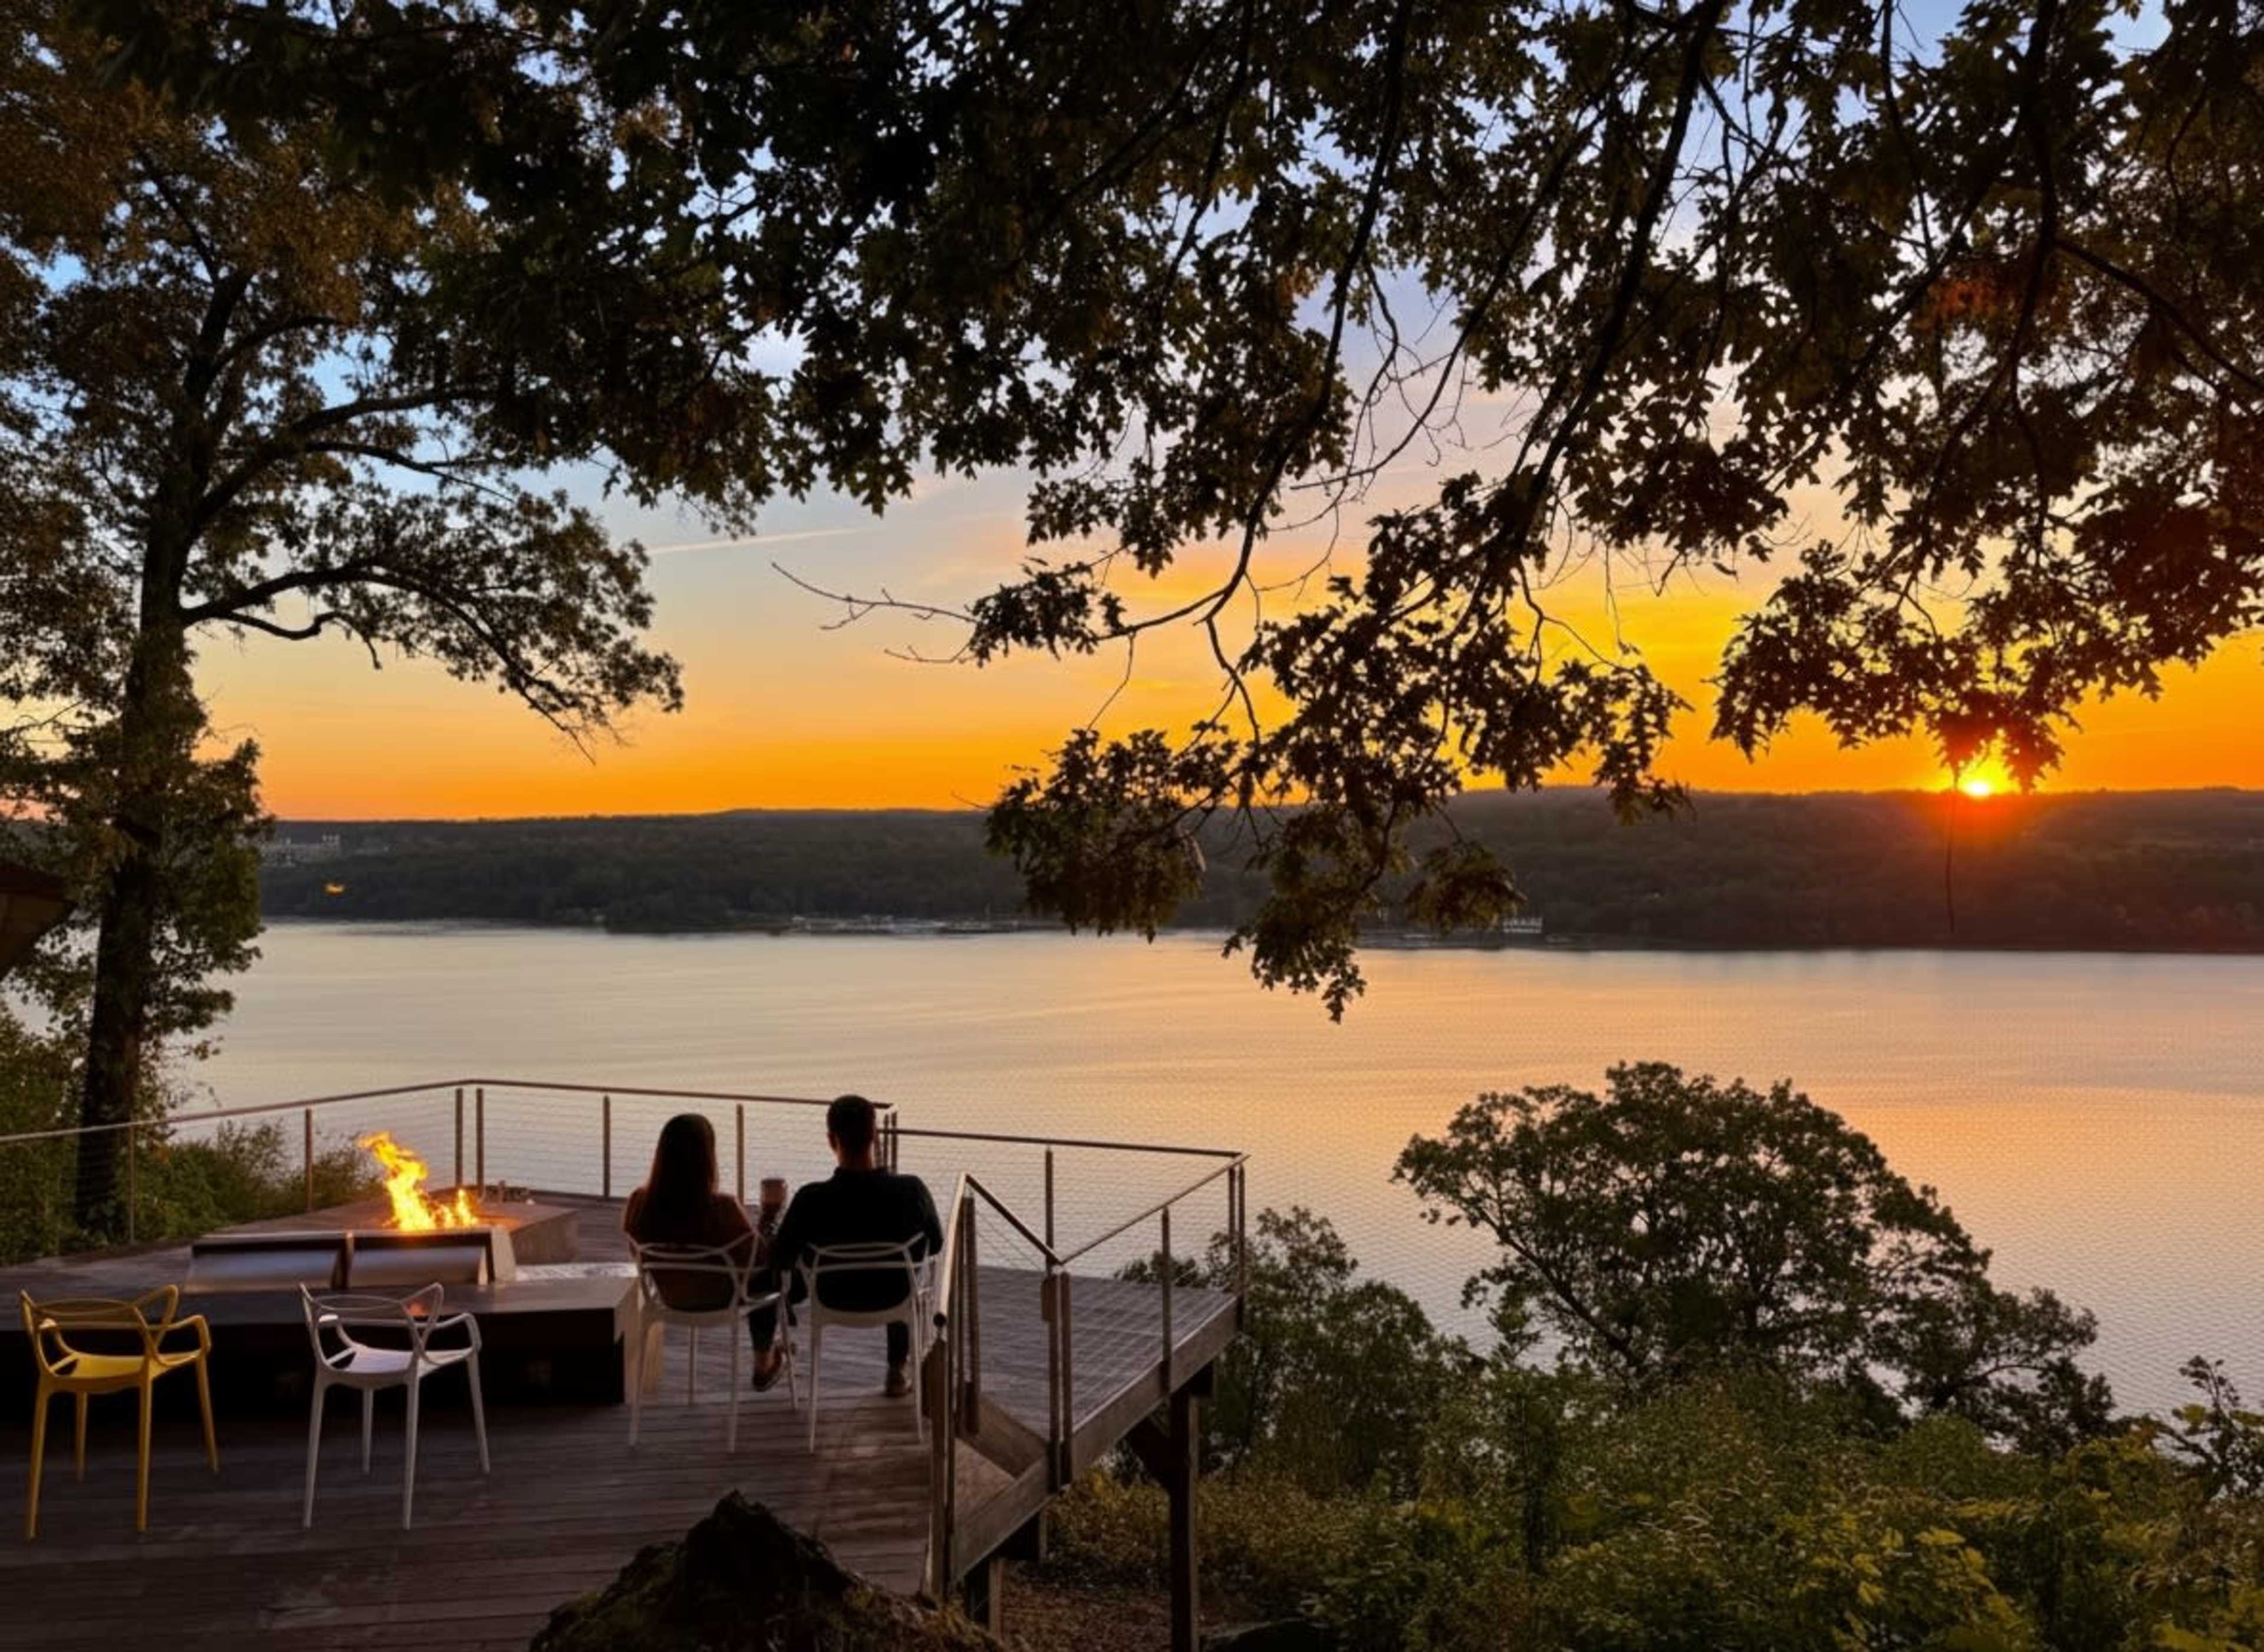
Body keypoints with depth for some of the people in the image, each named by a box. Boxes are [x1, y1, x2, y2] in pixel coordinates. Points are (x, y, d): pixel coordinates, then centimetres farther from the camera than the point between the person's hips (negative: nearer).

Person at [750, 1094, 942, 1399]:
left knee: (764, 1268, 28)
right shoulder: (912, 1190, -26)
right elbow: (935, 1245, -6)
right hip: (892, 1298, 1)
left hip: (830, 1299, -1)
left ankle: (764, 1361, 48)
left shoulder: (811, 1200, -31)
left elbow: (779, 1260, -14)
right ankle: (899, 1371, 45)